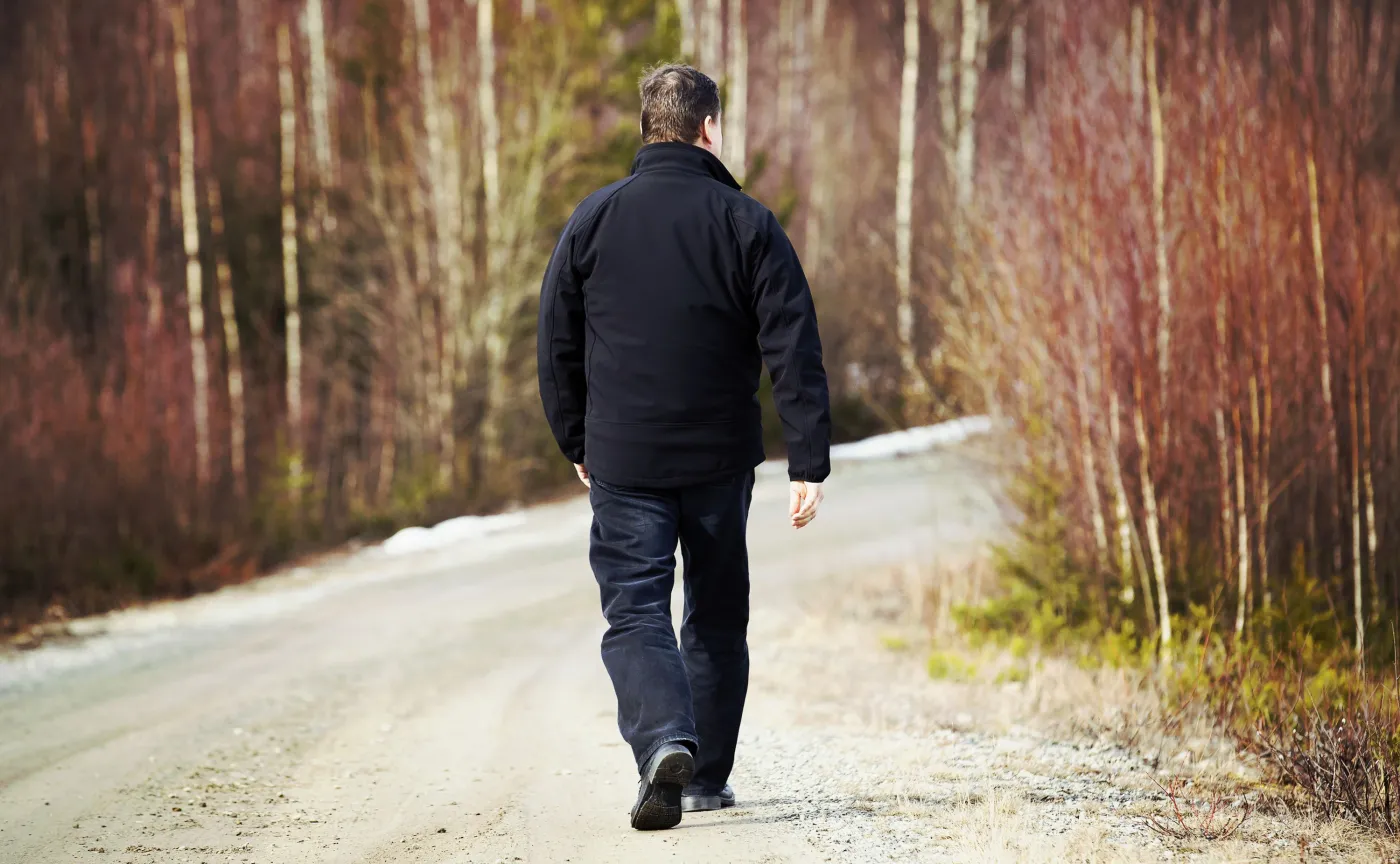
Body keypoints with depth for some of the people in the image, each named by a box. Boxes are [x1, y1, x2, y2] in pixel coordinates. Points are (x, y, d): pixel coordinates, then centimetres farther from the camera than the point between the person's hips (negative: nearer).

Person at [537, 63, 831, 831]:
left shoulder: (594, 220, 0)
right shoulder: (747, 223, -4)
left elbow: (557, 345, 4)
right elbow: (794, 351, -9)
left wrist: (577, 444, 16)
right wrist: (809, 463, -9)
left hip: (623, 461, 0)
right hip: (721, 462, 1)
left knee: (635, 613, 0)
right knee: (717, 617, 16)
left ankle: (664, 744, -26)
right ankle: (709, 776, 22)